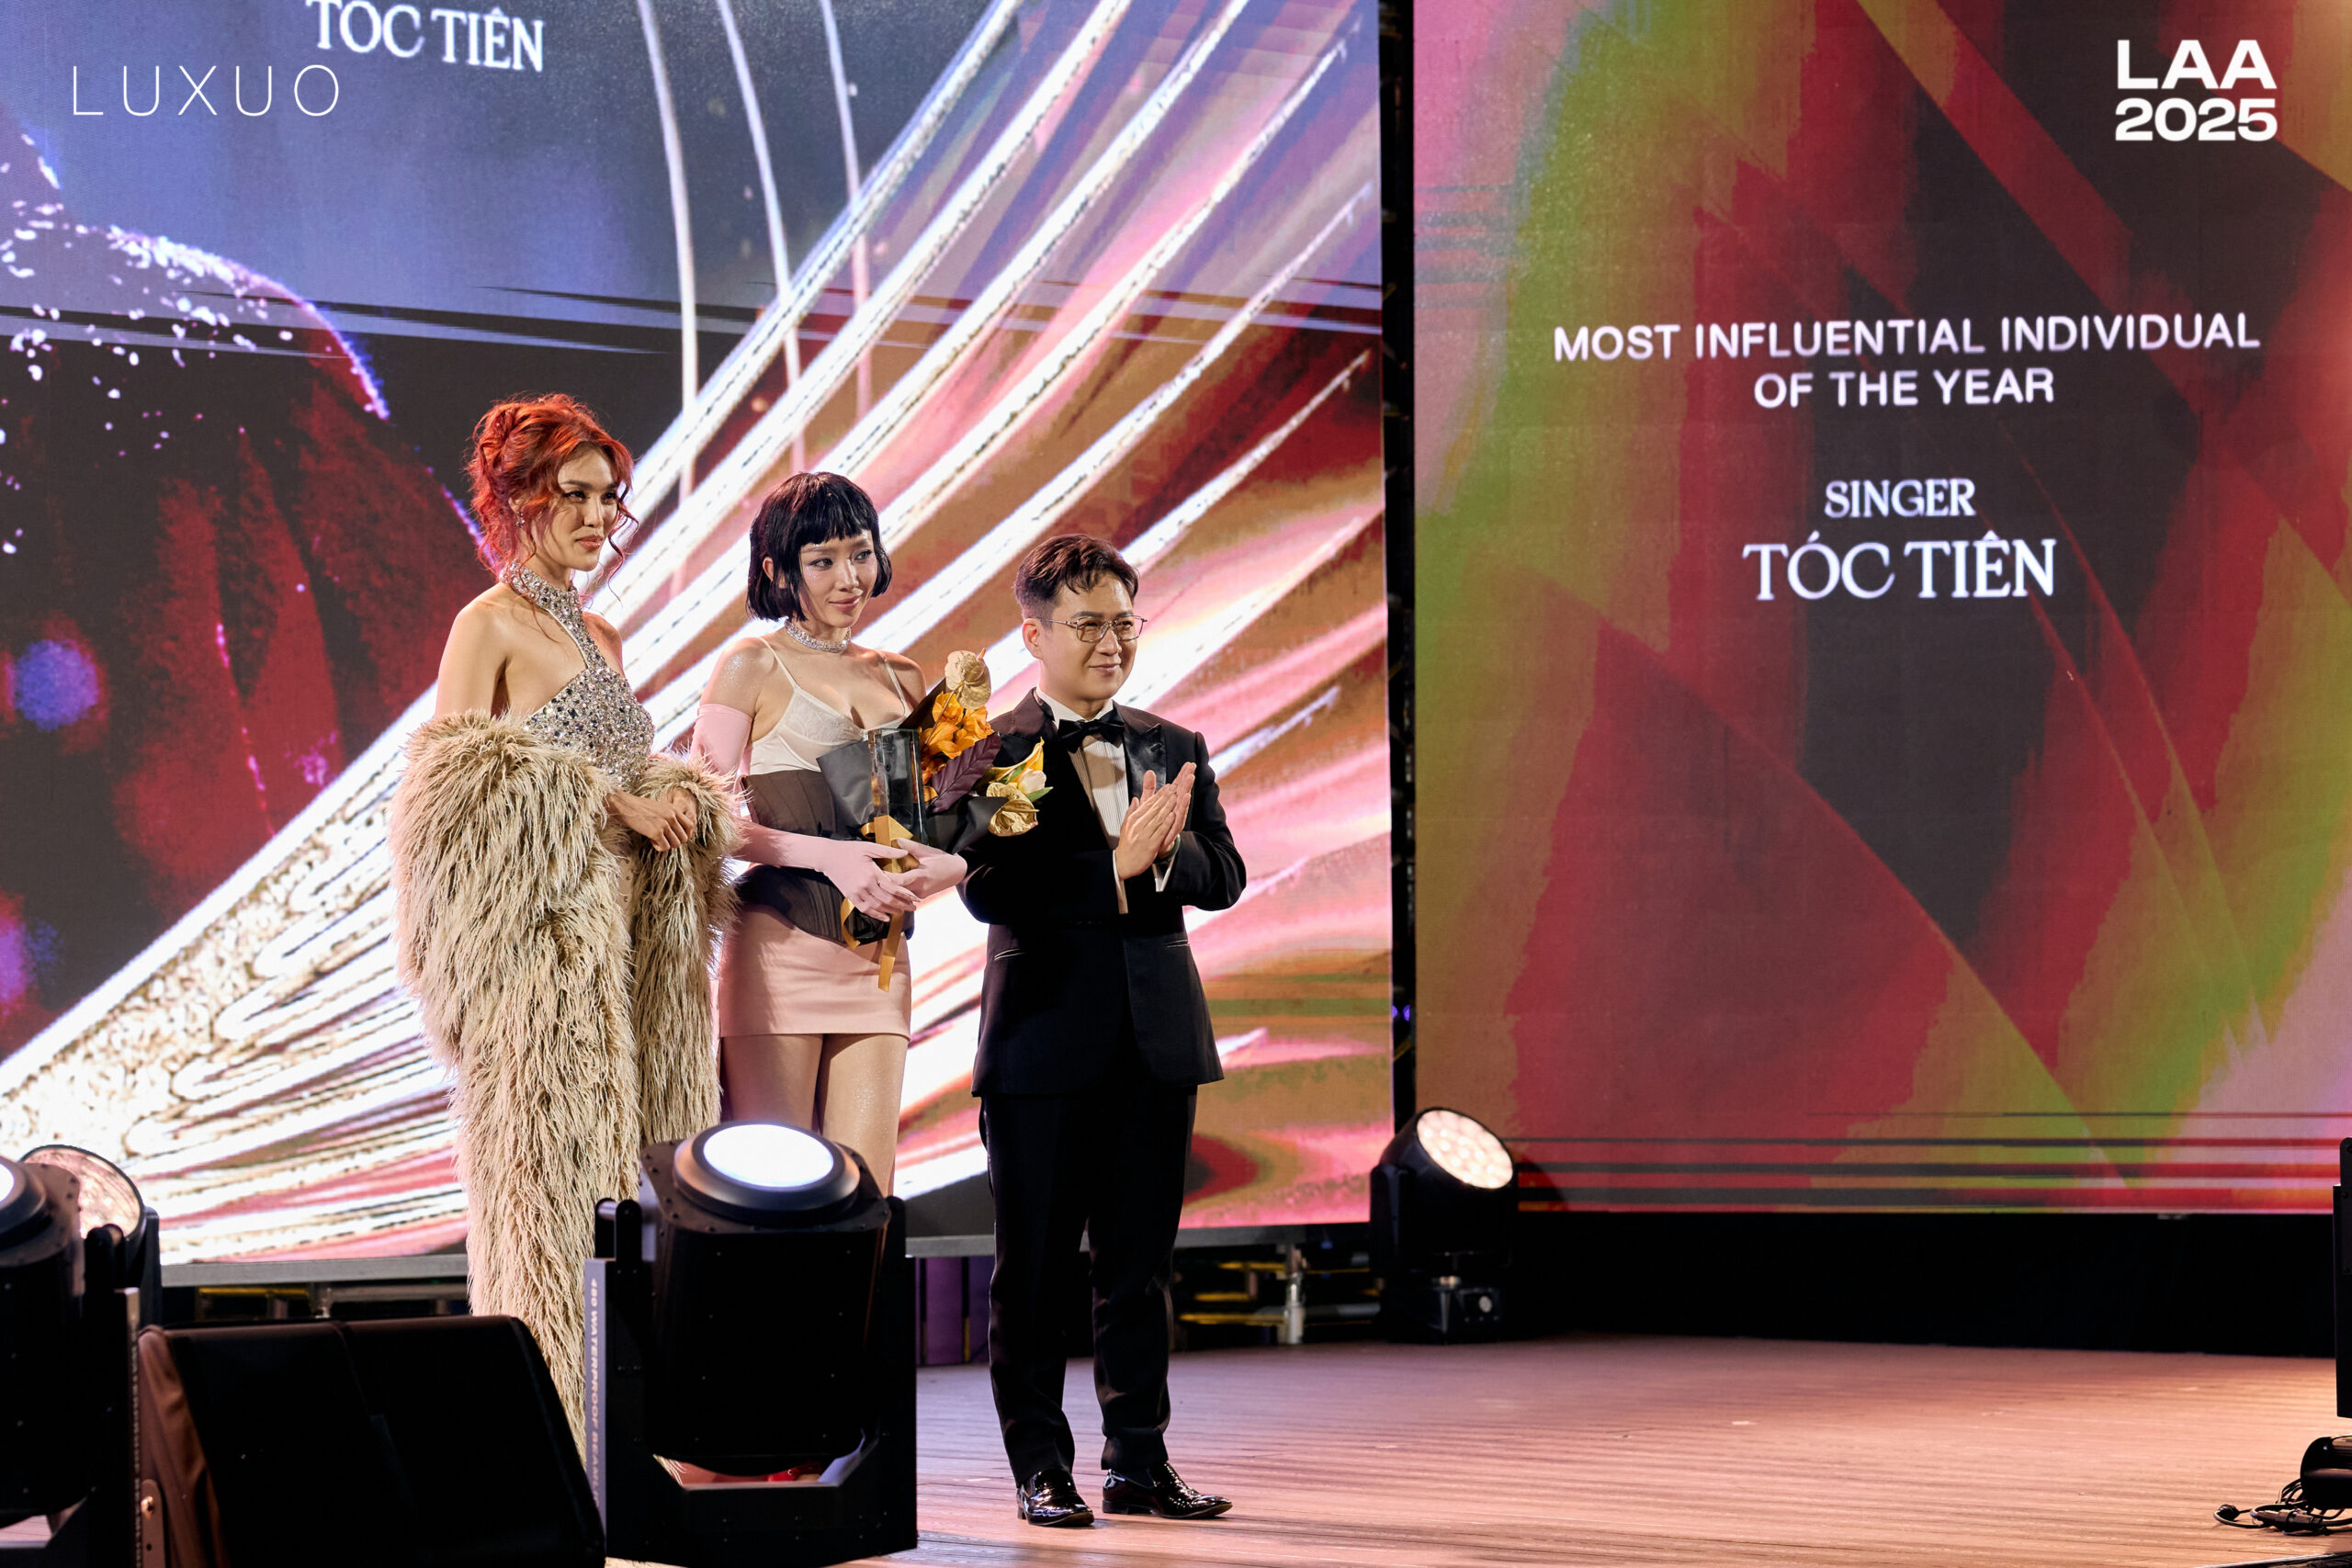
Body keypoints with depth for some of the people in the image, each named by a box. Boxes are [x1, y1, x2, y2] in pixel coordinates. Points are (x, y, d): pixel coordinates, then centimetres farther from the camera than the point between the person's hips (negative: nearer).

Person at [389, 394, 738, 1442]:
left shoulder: (597, 637, 19)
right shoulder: (488, 625, -3)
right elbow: (452, 794, -11)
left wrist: (667, 806, 3)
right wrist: (606, 806, -13)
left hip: (614, 931, 8)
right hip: (534, 934, -8)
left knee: (609, 1159, 3)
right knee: (545, 1166, -10)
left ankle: (607, 1430, 4)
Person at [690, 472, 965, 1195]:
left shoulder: (900, 678, 17)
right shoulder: (754, 668, 2)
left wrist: (932, 870, -5)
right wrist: (828, 855, -17)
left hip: (877, 957, 5)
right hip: (780, 943, -5)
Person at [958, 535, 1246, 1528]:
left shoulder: (1175, 751, 14)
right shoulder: (989, 752, -2)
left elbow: (1223, 877, 4)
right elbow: (988, 888, -15)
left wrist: (1164, 851, -17)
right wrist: (1115, 867, -21)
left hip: (1157, 1037, 4)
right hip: (1044, 1038, -4)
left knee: (1142, 1264, 8)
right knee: (1034, 1268, 3)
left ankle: (1139, 1462, 15)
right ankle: (1040, 1469, 10)